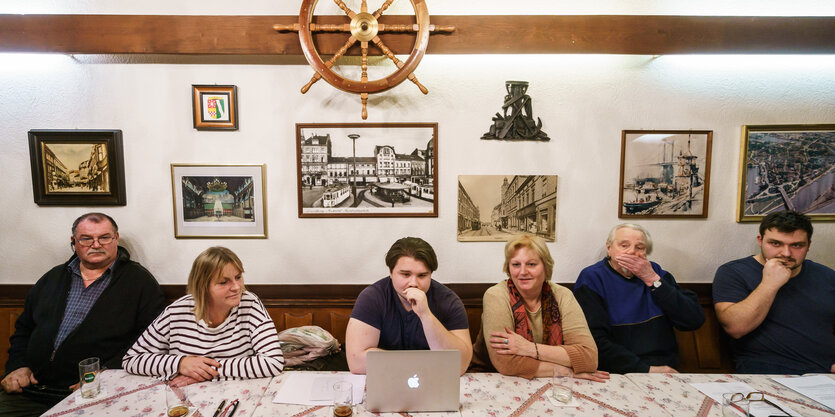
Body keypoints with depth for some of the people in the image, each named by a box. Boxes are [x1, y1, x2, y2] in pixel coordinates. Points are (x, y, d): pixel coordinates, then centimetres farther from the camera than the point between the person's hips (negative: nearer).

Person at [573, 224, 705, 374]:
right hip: (618, 374, -3)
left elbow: (695, 320, 1)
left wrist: (652, 279, -6)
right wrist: (646, 369, -16)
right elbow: (596, 340, -12)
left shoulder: (654, 271, 12)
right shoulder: (592, 278, -3)